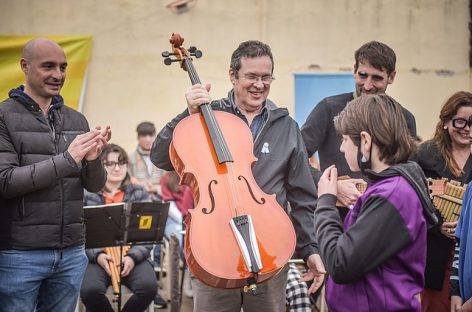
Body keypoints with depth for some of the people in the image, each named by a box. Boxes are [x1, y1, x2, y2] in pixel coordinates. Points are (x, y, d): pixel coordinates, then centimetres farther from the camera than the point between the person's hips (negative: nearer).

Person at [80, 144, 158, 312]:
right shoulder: (87, 195, 7)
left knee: (148, 286, -29)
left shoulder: (139, 194, 10)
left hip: (132, 256, 1)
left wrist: (133, 256, -15)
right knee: (90, 290, -33)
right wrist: (97, 255, -16)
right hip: (98, 258, -1)